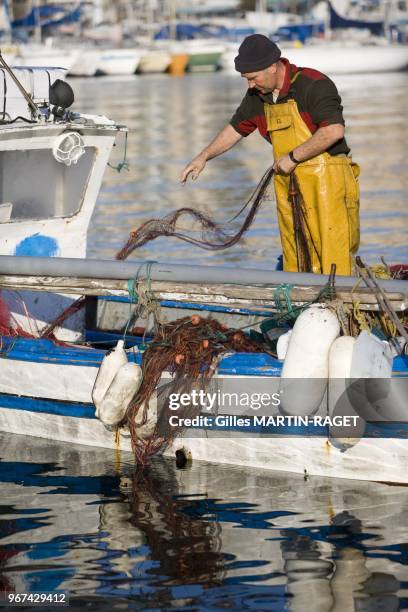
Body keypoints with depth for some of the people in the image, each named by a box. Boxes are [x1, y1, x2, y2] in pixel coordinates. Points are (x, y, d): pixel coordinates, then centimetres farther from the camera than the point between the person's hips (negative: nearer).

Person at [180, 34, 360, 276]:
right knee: (294, 257, 5)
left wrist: (293, 157, -18)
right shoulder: (258, 96, 10)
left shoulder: (314, 85, -14)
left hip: (325, 178, -7)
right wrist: (203, 157, 20)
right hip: (287, 183, 7)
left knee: (332, 253, -10)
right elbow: (235, 129, 25)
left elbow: (334, 131, -24)